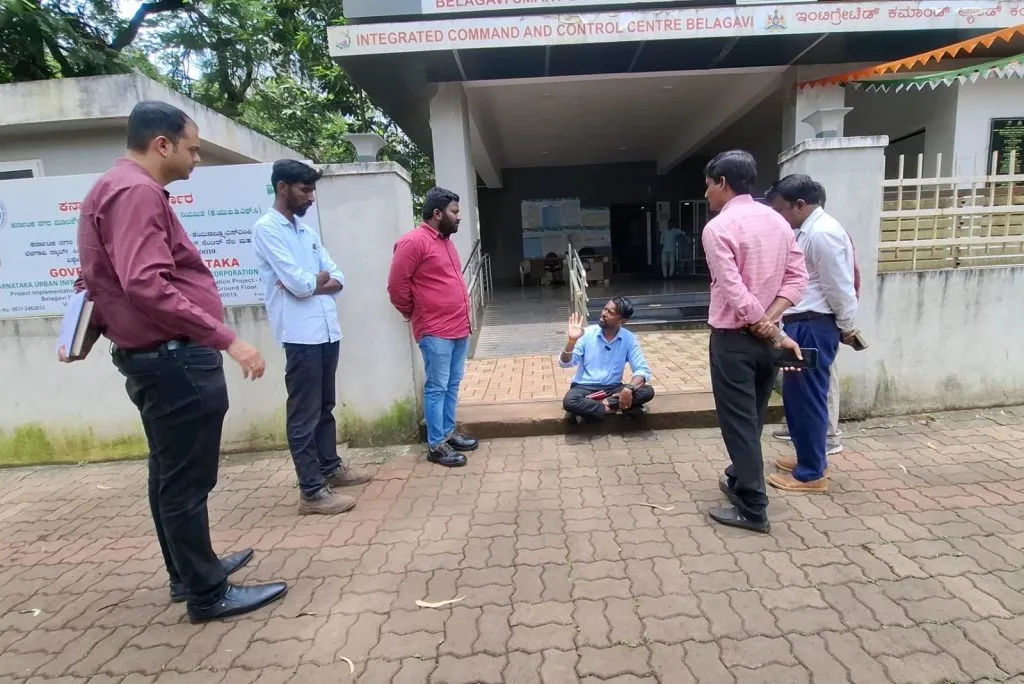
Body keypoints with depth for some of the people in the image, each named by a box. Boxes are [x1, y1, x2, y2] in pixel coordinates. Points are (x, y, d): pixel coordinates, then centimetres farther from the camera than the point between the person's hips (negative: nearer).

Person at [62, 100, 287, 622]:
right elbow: (146, 285, -30)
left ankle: (189, 572, 34)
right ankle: (207, 593, 14)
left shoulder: (113, 190, 17)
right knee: (186, 480, 0)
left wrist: (87, 336, 26)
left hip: (153, 355, 11)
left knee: (171, 475, 19)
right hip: (175, 358, -11)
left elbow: (105, 279, 22)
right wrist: (226, 339, -30)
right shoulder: (137, 192, -17)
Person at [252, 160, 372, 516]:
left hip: (327, 329, 8)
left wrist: (309, 283, -9)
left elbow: (338, 280, 10)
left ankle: (330, 467, 32)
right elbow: (300, 284, -18)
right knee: (304, 414, -1)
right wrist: (321, 277, 2)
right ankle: (311, 492, 7)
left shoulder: (307, 230, 17)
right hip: (300, 334, -8)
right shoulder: (266, 228, -8)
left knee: (325, 407, 18)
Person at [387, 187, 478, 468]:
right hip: (435, 331, -9)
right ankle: (436, 445, 8)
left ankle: (448, 433, 27)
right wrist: (414, 314, 0)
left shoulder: (445, 241, 16)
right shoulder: (413, 242, -13)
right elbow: (396, 286, -13)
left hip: (458, 327, 9)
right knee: (437, 388, -1)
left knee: (453, 385, 15)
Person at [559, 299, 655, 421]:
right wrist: (571, 341, -26)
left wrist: (629, 388, -29)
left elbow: (643, 370, -10)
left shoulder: (629, 339, -5)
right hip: (584, 387, -1)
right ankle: (611, 408, -20)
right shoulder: (587, 333, -7)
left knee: (648, 391, -24)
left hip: (612, 388, 2)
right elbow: (565, 364, -8)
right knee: (569, 402, -36)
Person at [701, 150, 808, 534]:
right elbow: (797, 277, 3)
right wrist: (770, 324, -6)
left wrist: (774, 333, -13)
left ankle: (752, 509, 8)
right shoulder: (778, 222, 8)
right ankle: (740, 480, 37)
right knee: (752, 418, 20)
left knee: (738, 423, 1)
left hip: (734, 339, -7)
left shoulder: (718, 228, -14)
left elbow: (735, 293, -21)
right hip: (765, 338, 8)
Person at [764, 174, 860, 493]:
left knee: (808, 397, -1)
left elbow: (840, 287, -17)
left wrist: (848, 328, -8)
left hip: (813, 327, -10)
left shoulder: (823, 233, -19)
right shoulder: (806, 231, 13)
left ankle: (811, 474, 11)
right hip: (801, 324, 10)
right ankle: (809, 458, 32)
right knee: (796, 394, 17)